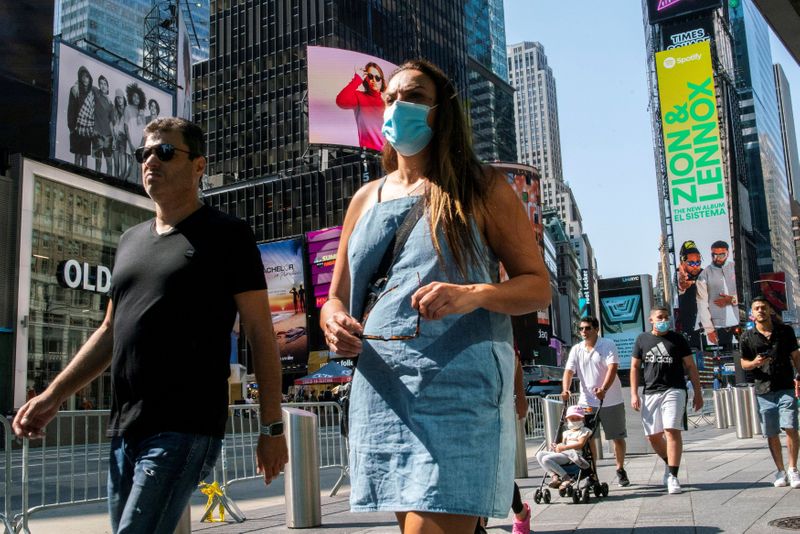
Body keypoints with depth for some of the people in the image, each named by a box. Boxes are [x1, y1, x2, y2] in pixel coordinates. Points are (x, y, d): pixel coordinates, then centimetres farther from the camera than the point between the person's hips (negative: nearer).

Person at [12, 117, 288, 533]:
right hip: (123, 431, 7)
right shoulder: (130, 241, 18)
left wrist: (271, 427, -7)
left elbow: (260, 333, -4)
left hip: (184, 429, -7)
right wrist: (53, 396, 14)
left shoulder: (226, 235, -1)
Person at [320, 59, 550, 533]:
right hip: (381, 395, 5)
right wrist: (333, 322, -6)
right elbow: (337, 298, 18)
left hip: (457, 390, -5)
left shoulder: (482, 188, 4)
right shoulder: (366, 198, 16)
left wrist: (474, 295, -18)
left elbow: (539, 286, 2)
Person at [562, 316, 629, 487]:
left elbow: (612, 368, -19)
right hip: (587, 401, 3)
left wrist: (604, 389, -34)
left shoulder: (608, 345, -6)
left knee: (618, 437, 8)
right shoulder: (576, 349, 5)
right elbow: (569, 371, -3)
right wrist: (565, 390, -22)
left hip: (611, 400, -3)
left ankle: (620, 470, 26)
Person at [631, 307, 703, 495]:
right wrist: (634, 394, 4)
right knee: (653, 436, 6)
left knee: (672, 431, -14)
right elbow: (635, 367, 12)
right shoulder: (642, 339, 10)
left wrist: (698, 392, 4)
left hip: (674, 391, -3)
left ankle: (672, 476, -9)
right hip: (650, 393, 3)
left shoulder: (677, 339, 5)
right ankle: (670, 463, 30)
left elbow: (691, 366, 8)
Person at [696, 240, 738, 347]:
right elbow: (702, 304, -4)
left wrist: (733, 299, -12)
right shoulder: (704, 275, -1)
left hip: (739, 323, 2)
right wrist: (709, 329, -9)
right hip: (718, 327, -1)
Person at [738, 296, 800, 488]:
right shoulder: (747, 338, 2)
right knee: (771, 434, 5)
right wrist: (754, 363, -13)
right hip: (764, 391, 1)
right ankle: (780, 471, 17)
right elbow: (744, 363, 9)